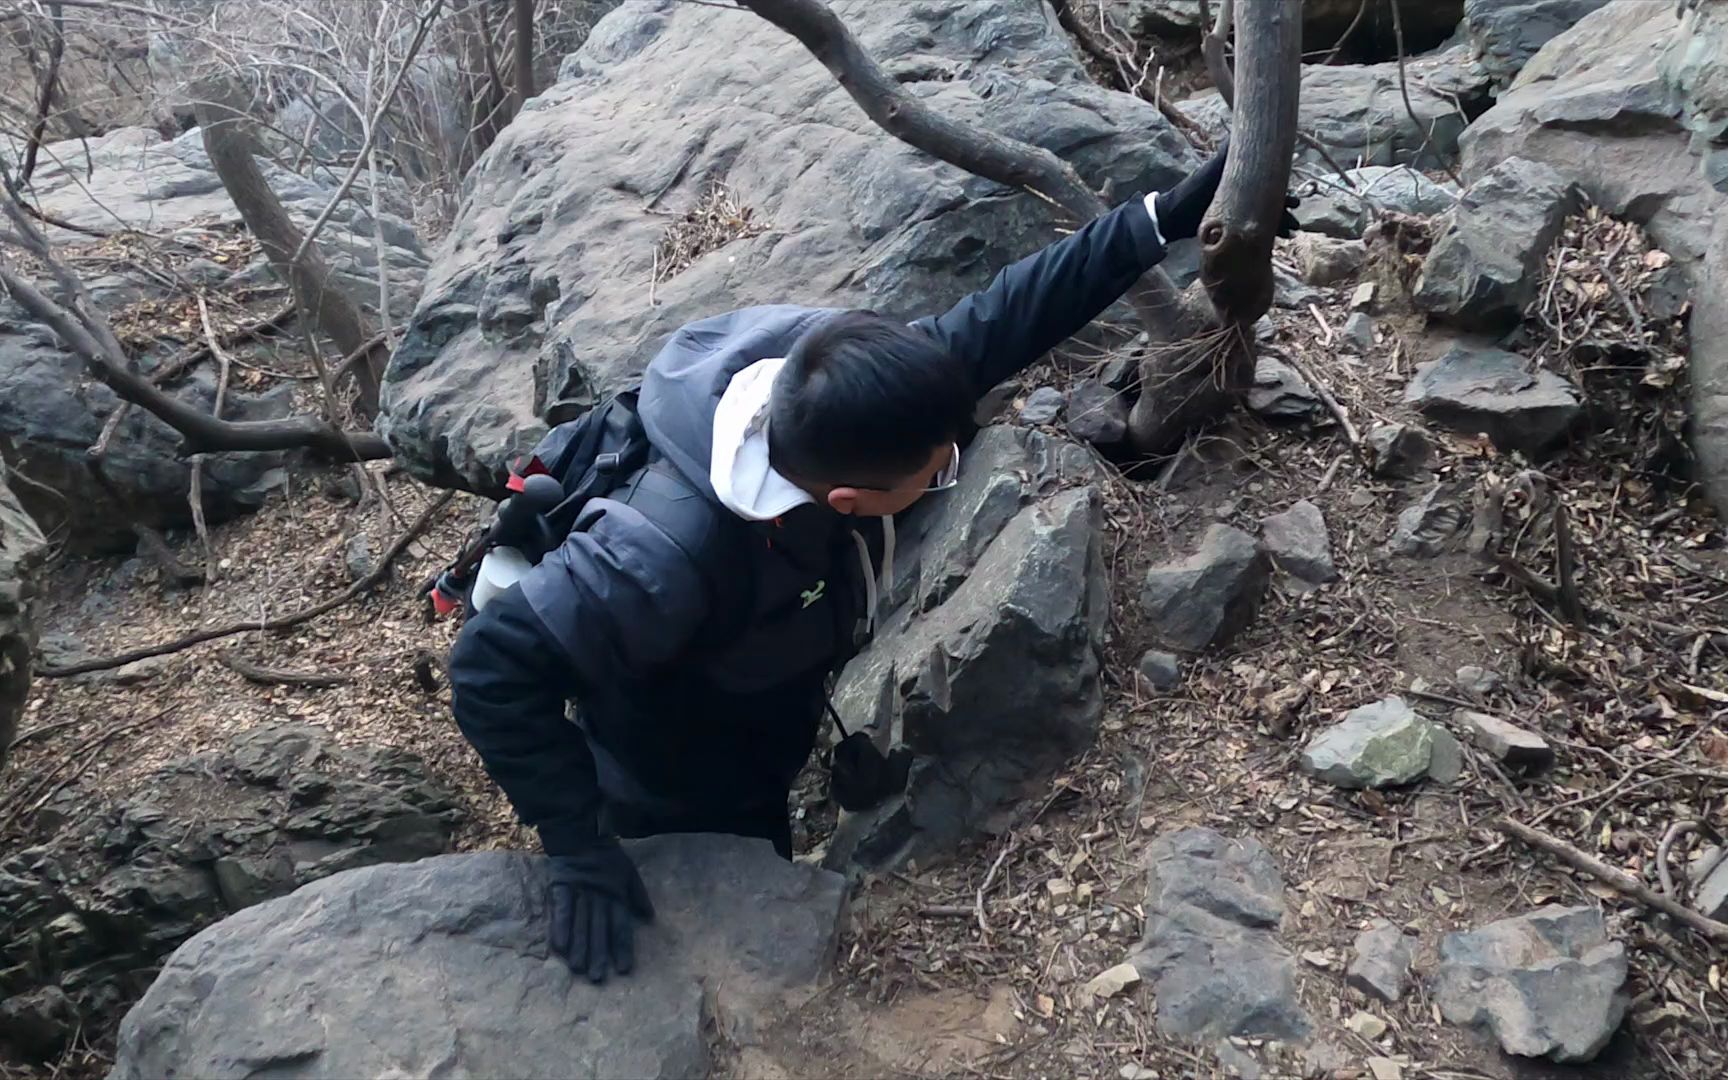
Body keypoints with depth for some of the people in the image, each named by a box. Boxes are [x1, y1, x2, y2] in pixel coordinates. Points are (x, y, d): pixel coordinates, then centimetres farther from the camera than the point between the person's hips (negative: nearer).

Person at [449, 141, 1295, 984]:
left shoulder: (832, 387, -28)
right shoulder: (672, 559, -48)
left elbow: (999, 317, -16)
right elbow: (495, 666, -38)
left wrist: (1167, 219, -18)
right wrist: (578, 847, -34)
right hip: (680, 808, -6)